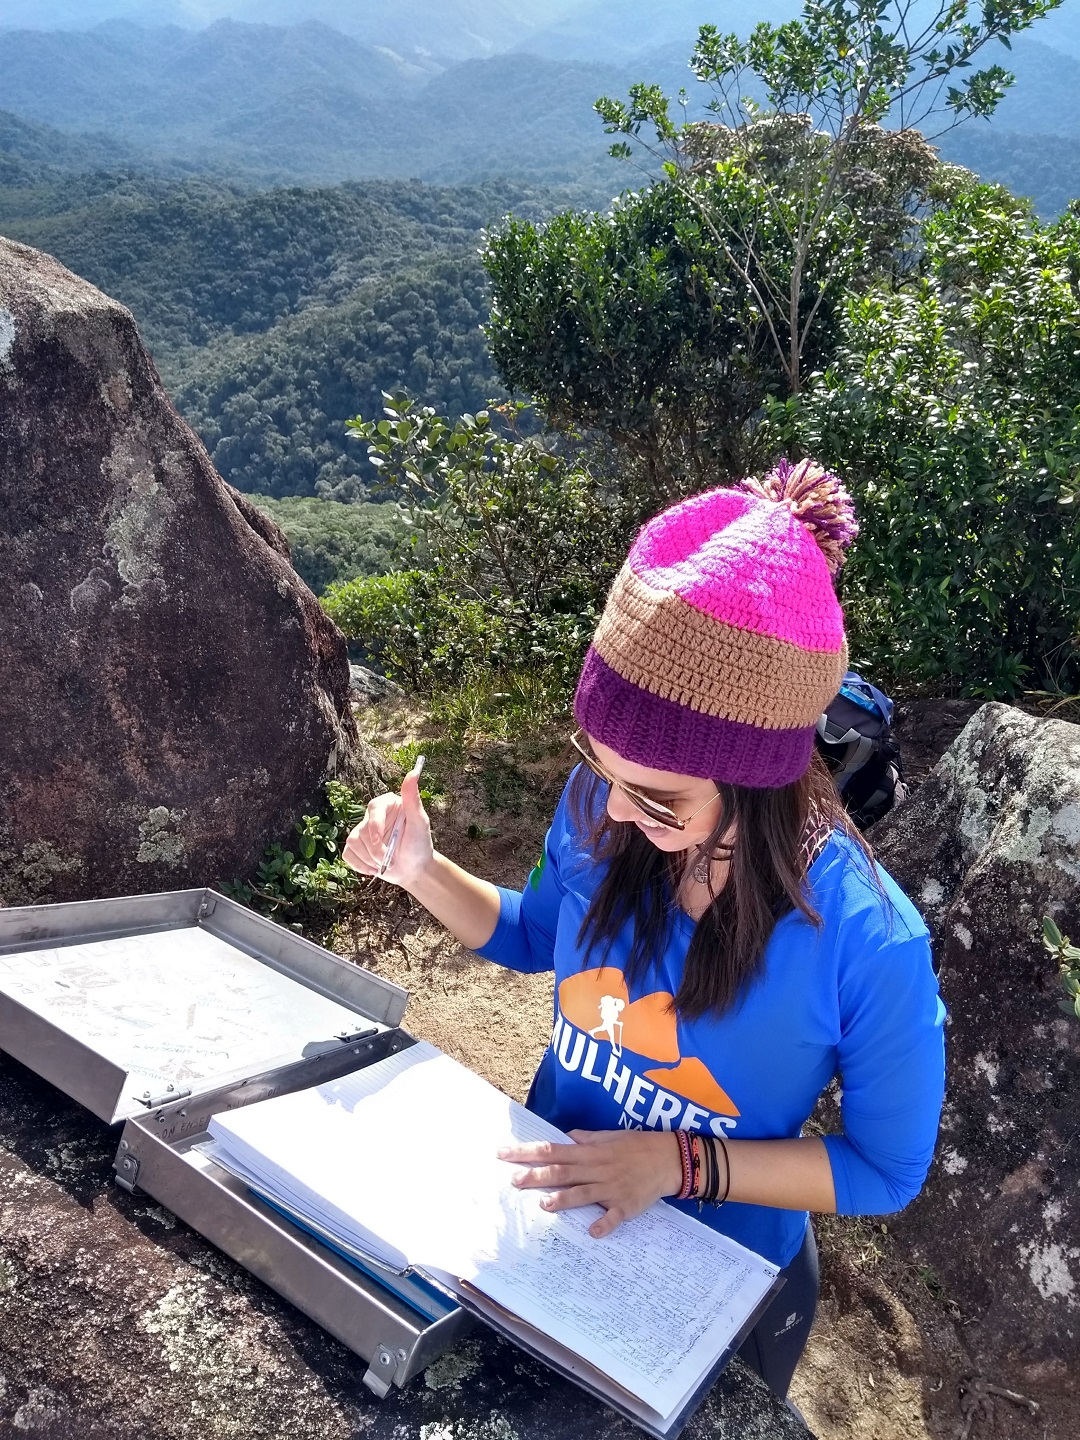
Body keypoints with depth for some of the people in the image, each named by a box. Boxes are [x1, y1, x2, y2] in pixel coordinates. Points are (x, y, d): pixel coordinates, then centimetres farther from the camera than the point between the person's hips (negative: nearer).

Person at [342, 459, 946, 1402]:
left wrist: (684, 1163, -29)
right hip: (545, 1219, 4)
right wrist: (422, 871, -17)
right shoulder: (599, 808, -22)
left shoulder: (867, 941, -33)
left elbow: (887, 1170, -17)